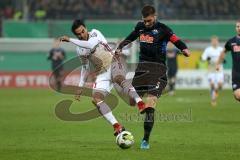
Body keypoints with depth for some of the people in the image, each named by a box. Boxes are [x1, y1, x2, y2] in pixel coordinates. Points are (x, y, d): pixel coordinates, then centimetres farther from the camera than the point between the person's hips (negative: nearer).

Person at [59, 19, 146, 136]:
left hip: (113, 64, -5)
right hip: (102, 74, 5)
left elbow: (90, 45, -25)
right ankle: (117, 126, -26)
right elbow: (85, 67, 26)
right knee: (96, 99, -18)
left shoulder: (95, 33, -3)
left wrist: (70, 40, -20)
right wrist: (80, 87, 22)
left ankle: (140, 103, -58)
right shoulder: (80, 50, 13)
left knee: (119, 79, -40)